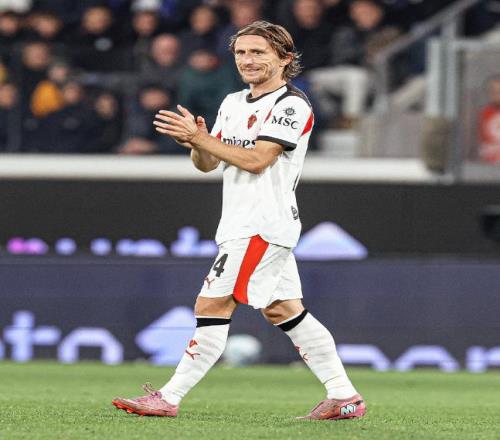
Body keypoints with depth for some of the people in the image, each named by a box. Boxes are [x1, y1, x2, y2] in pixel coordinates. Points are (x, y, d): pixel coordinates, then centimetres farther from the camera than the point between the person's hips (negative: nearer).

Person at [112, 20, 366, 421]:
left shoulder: (291, 105, -11)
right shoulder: (233, 103, 16)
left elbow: (256, 161, -20)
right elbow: (208, 165, 15)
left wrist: (199, 138, -20)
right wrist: (198, 144, -8)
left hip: (265, 225, -9)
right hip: (243, 224, 9)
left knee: (212, 306, -11)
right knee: (285, 312, 10)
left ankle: (169, 399, -10)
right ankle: (345, 397, 12)